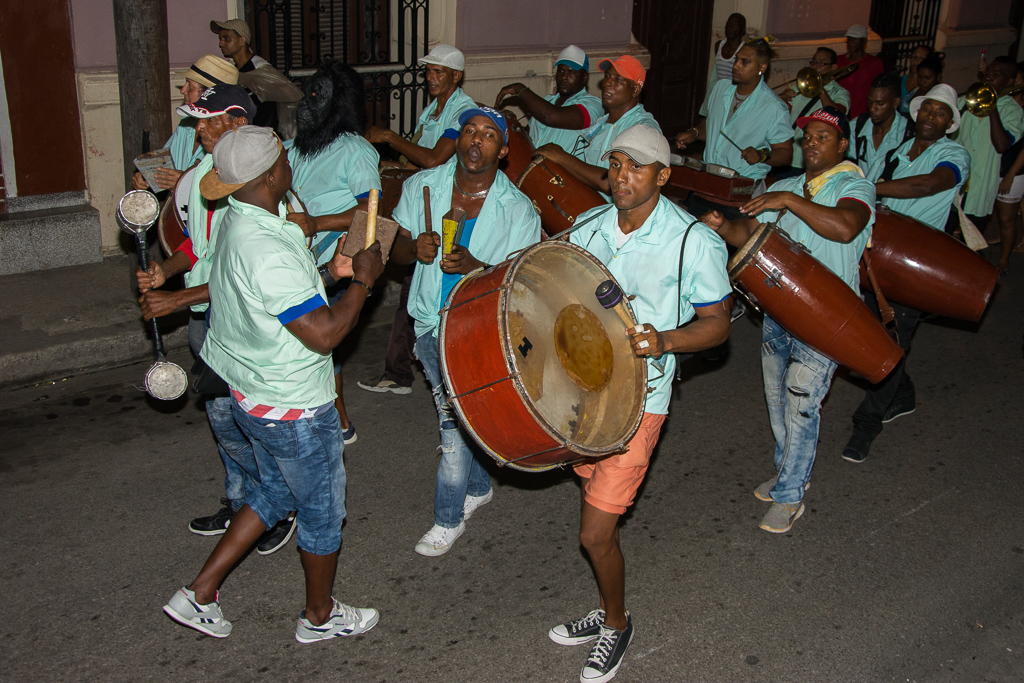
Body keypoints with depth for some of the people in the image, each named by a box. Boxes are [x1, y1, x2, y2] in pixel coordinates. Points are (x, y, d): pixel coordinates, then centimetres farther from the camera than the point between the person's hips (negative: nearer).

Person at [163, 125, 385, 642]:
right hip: (294, 410, -9)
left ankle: (199, 594, 30)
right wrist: (363, 280, -17)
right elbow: (324, 334, -29)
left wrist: (328, 271, 4)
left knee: (276, 493, 27)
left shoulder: (237, 223, 0)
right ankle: (319, 616, 35)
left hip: (252, 396, 9)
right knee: (323, 511, 13)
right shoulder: (270, 252, -31)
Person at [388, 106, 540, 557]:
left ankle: (448, 518, 18)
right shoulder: (421, 186, -1)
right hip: (431, 323, 4)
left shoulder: (519, 211, -12)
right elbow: (396, 250, 5)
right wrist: (415, 248, -19)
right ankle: (478, 487, 44)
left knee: (456, 423, -3)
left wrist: (473, 266, -30)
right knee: (454, 416, 19)